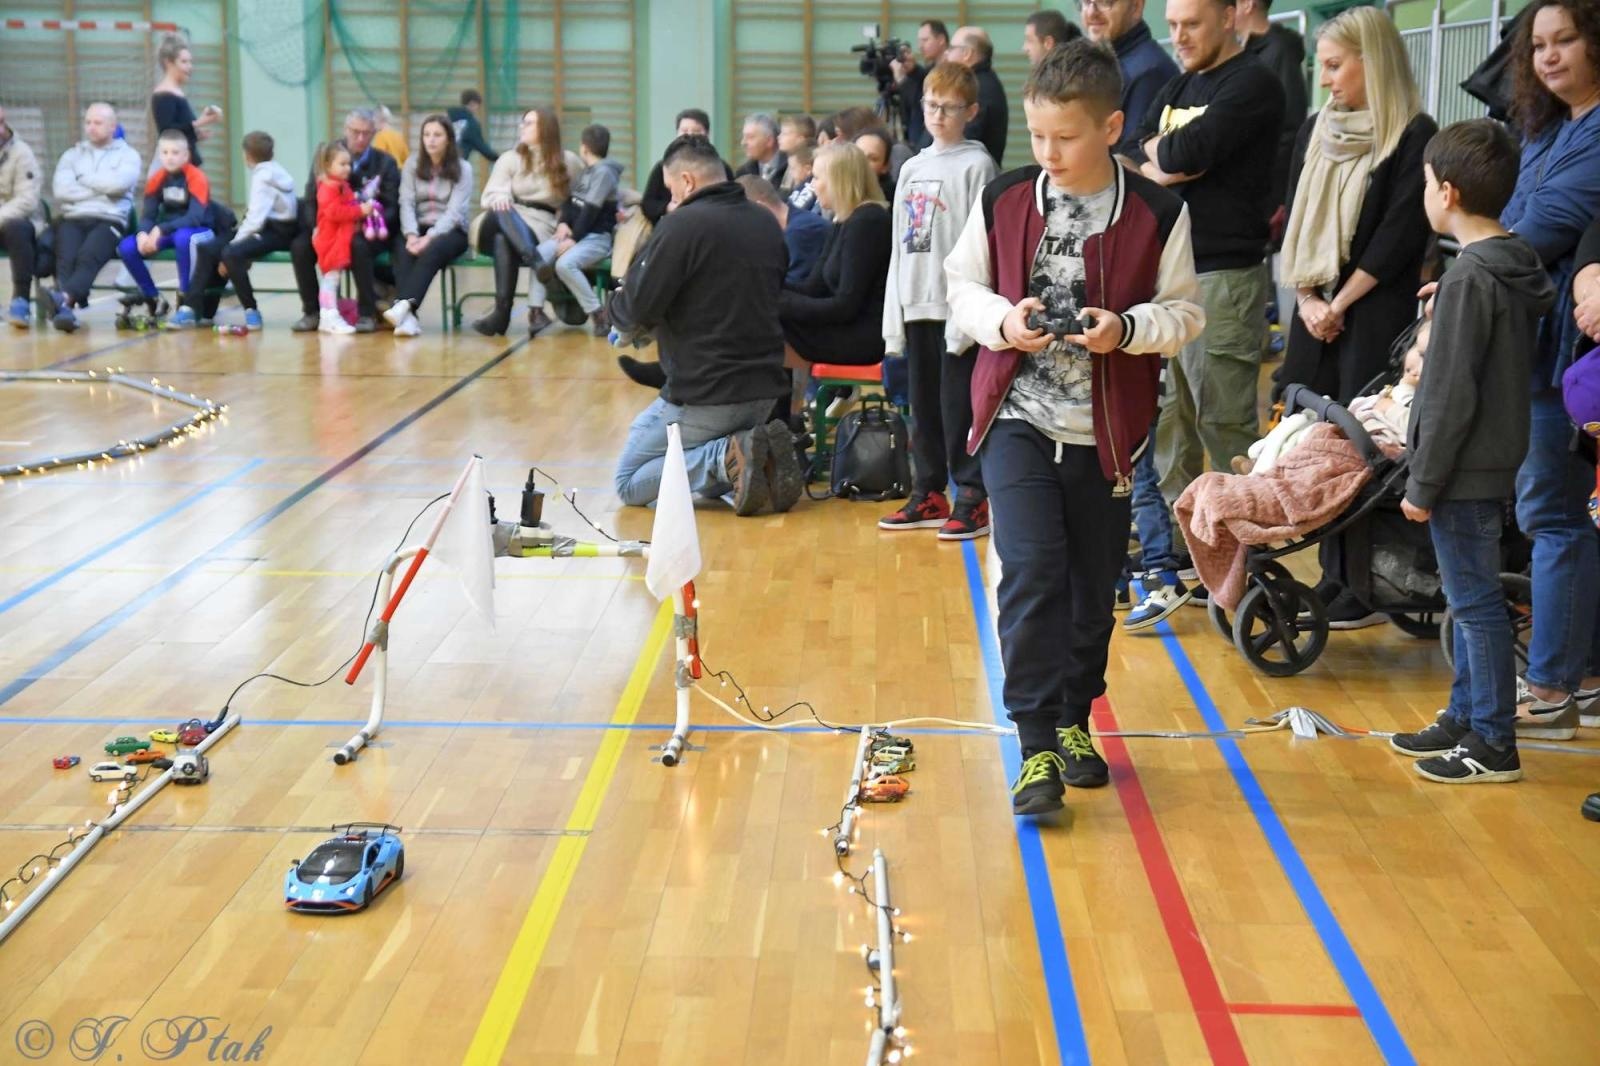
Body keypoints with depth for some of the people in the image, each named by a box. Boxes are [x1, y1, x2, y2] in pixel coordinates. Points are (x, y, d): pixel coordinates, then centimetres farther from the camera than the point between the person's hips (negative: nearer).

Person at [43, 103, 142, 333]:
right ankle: (64, 308, -50)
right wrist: (102, 189, 1)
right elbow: (60, 190, 4)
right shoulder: (72, 154, 23)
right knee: (67, 258, -30)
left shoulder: (128, 155, 16)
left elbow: (118, 184, -6)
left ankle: (64, 298, -58)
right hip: (72, 219, 3)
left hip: (109, 221, -3)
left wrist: (84, 179, 7)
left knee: (88, 256, -35)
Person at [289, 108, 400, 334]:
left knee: (358, 246, -37)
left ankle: (367, 314, -23)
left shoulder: (385, 163, 0)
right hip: (329, 228, 3)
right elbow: (310, 199, 1)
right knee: (300, 246, -24)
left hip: (367, 232, -3)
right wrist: (315, 226, -18)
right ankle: (312, 312, -9)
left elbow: (392, 207, -5)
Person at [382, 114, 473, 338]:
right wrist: (411, 235, -19)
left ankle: (404, 306, -55)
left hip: (450, 231, -2)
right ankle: (408, 317, -48)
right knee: (403, 253, -32)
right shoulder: (412, 164, 12)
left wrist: (430, 237, -25)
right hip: (418, 228, 2)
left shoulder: (462, 169, 2)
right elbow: (406, 203, 0)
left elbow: (455, 211, -10)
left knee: (431, 252, -36)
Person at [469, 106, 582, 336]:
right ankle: (538, 264, -58)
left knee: (504, 239, -37)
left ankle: (502, 312, -48)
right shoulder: (510, 159, 17)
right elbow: (491, 194, 5)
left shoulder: (568, 162, 14)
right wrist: (499, 198, -18)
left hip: (543, 228, -2)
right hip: (507, 221, 2)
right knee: (502, 211, -38)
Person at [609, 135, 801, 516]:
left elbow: (638, 309, -17)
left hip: (702, 394, -8)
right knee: (707, 481, 29)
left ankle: (730, 456, -14)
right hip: (765, 390, 8)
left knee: (630, 485, 8)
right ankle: (762, 456, -2)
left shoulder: (684, 224, -15)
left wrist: (617, 306, 8)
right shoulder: (766, 223, 8)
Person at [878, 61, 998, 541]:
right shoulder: (912, 168, 16)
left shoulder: (977, 165, -4)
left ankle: (973, 498, 3)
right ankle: (928, 495, 20)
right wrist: (894, 317, 11)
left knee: (959, 406, -5)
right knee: (923, 406, 11)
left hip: (959, 307, -7)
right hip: (917, 304, 7)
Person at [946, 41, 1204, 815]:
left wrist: (1128, 328, -19)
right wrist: (1002, 320, -14)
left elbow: (1185, 312, 1)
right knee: (1031, 575, -13)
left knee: (1093, 587, 11)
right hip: (1018, 421, 0)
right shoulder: (1003, 201, -1)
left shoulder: (1156, 214, -5)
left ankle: (1073, 721, 32)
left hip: (1105, 431, 1)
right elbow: (962, 287, 7)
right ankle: (1037, 747, -5)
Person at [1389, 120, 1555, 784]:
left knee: (1474, 602, -2)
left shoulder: (1469, 280, -19)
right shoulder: (1520, 268, 9)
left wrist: (1422, 484, -15)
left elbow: (1451, 398, -20)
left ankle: (1493, 744, 6)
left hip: (1465, 472, -9)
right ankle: (1465, 717, 29)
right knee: (1470, 600, 18)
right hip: (1496, 463, 9)